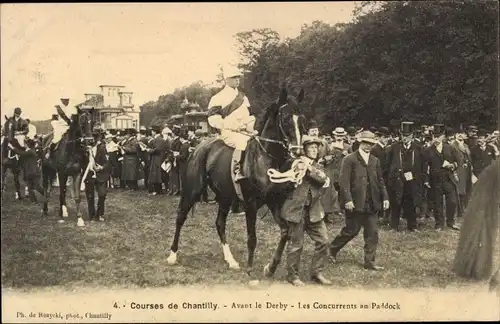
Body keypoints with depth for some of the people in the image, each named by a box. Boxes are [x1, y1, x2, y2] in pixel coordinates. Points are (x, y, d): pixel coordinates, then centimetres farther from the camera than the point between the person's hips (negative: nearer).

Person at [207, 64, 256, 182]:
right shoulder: (219, 98, 1)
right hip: (228, 132, -6)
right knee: (242, 141, -36)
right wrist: (230, 125, -17)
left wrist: (250, 125, 5)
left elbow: (249, 114, 27)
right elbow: (213, 119, -7)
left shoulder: (243, 97, 20)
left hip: (245, 131, 7)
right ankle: (237, 172, -36)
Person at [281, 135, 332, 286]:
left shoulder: (317, 167, 12)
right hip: (297, 209, -5)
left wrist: (310, 168, -17)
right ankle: (293, 275, 16)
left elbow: (324, 179, -8)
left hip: (314, 211, 5)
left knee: (323, 241, 2)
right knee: (296, 244, 2)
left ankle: (317, 273, 16)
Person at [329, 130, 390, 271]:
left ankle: (370, 262, 12)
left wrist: (385, 197, 4)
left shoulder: (375, 161, 13)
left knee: (372, 233, 4)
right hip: (355, 203, -5)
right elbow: (344, 181, -11)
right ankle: (333, 249, 26)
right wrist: (347, 199, -19)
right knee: (351, 230, 3)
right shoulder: (349, 159, -5)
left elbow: (380, 181, 15)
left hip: (372, 203, 5)